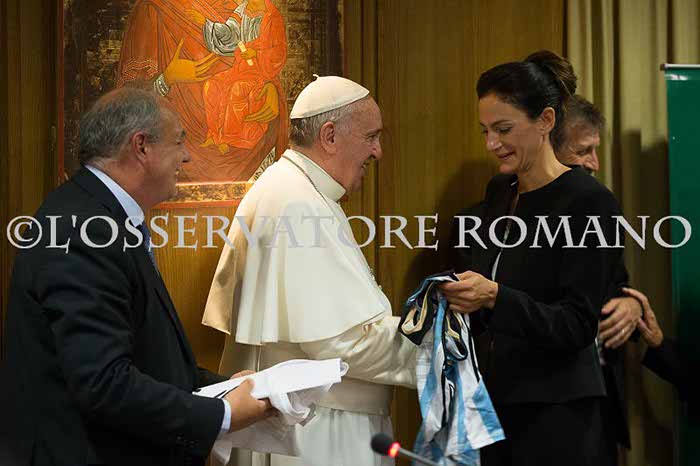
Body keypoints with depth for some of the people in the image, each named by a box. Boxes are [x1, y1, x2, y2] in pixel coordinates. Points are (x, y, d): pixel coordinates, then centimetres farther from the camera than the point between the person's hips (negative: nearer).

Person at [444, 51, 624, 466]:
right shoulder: (499, 192, 9)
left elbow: (577, 325, -17)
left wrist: (494, 297, -29)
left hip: (556, 411, -7)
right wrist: (456, 295, -4)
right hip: (496, 396, 7)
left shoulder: (590, 202, -13)